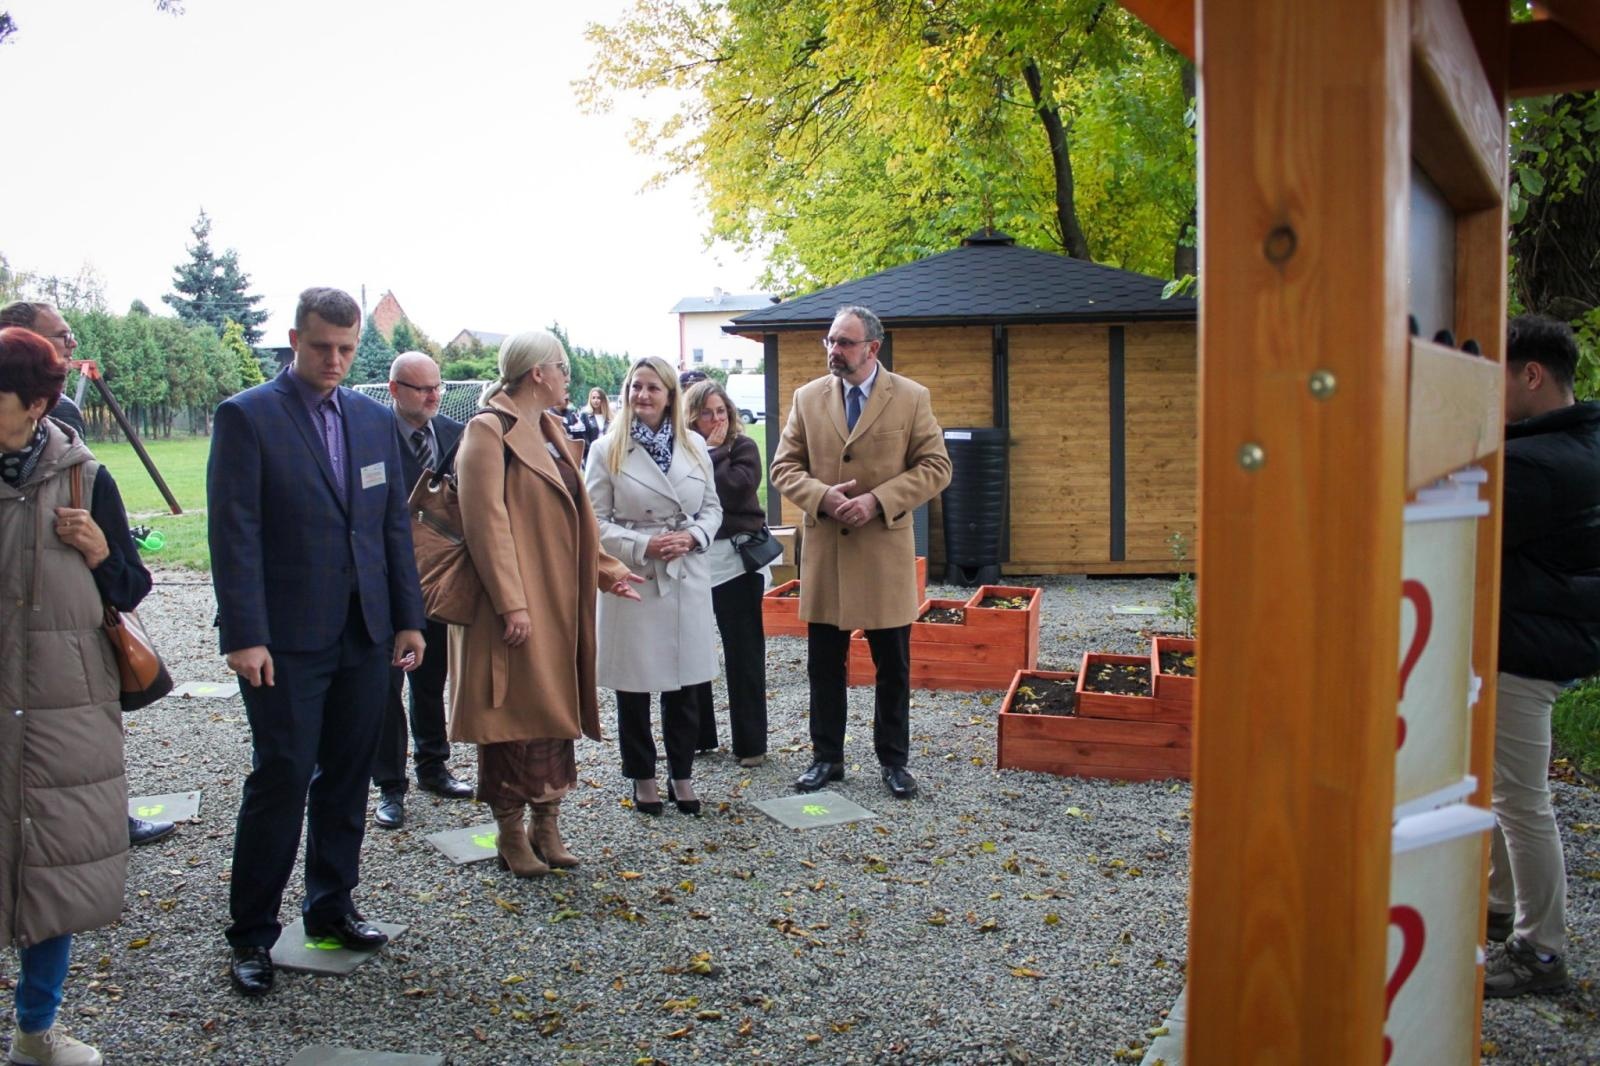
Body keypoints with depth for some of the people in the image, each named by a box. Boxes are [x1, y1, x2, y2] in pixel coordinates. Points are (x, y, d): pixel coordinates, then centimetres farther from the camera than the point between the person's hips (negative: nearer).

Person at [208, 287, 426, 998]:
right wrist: (244, 636, -15)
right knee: (280, 781, -1)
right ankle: (252, 934, 14)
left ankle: (331, 907, 28)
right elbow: (234, 532, -10)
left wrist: (408, 618, 7)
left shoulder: (375, 420, 10)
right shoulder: (246, 417, -5)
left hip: (365, 635, 5)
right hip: (286, 640, -5)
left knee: (347, 779, 12)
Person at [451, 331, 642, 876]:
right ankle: (512, 835, 14)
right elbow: (486, 523, -18)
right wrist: (512, 604, -21)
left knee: (558, 710, 12)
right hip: (518, 604, -8)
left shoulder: (552, 432, 15)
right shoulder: (488, 432, -12)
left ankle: (546, 825, 23)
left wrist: (604, 567, 14)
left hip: (560, 601, 9)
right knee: (517, 716, 0)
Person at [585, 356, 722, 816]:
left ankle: (682, 775, 25)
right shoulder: (608, 450, -2)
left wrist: (693, 536, -9)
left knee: (681, 684, 10)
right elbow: (596, 520, -4)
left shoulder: (694, 446, 7)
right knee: (634, 686, 6)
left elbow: (712, 507, 11)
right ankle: (642, 778, 22)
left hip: (687, 577, 3)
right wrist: (643, 545, -17)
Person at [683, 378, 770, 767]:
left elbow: (736, 488, -17)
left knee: (743, 652, 4)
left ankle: (750, 742, 12)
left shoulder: (743, 447, 0)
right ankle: (697, 734, 23)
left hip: (736, 560, -2)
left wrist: (713, 453, -9)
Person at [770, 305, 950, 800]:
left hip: (885, 552, -2)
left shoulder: (911, 397, -2)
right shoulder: (807, 397, 5)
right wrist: (821, 496, -14)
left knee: (893, 667, 8)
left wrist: (878, 500, -16)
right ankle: (826, 756, 24)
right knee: (824, 664, 10)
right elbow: (784, 466, 6)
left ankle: (893, 759, 23)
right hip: (824, 551, 2)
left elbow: (935, 466, -4)